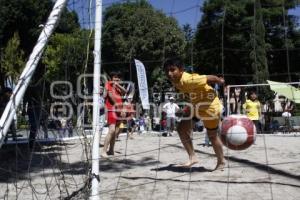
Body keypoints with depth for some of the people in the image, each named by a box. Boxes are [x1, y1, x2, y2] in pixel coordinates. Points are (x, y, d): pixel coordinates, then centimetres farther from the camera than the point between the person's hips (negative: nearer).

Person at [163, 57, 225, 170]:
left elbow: (209, 78, -27)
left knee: (212, 136, 8)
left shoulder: (188, 80, -36)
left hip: (209, 106, -8)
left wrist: (220, 81, -10)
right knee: (182, 129, 1)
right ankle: (192, 157, 12)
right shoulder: (175, 81, -10)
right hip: (195, 105, 8)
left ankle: (221, 162, 31)